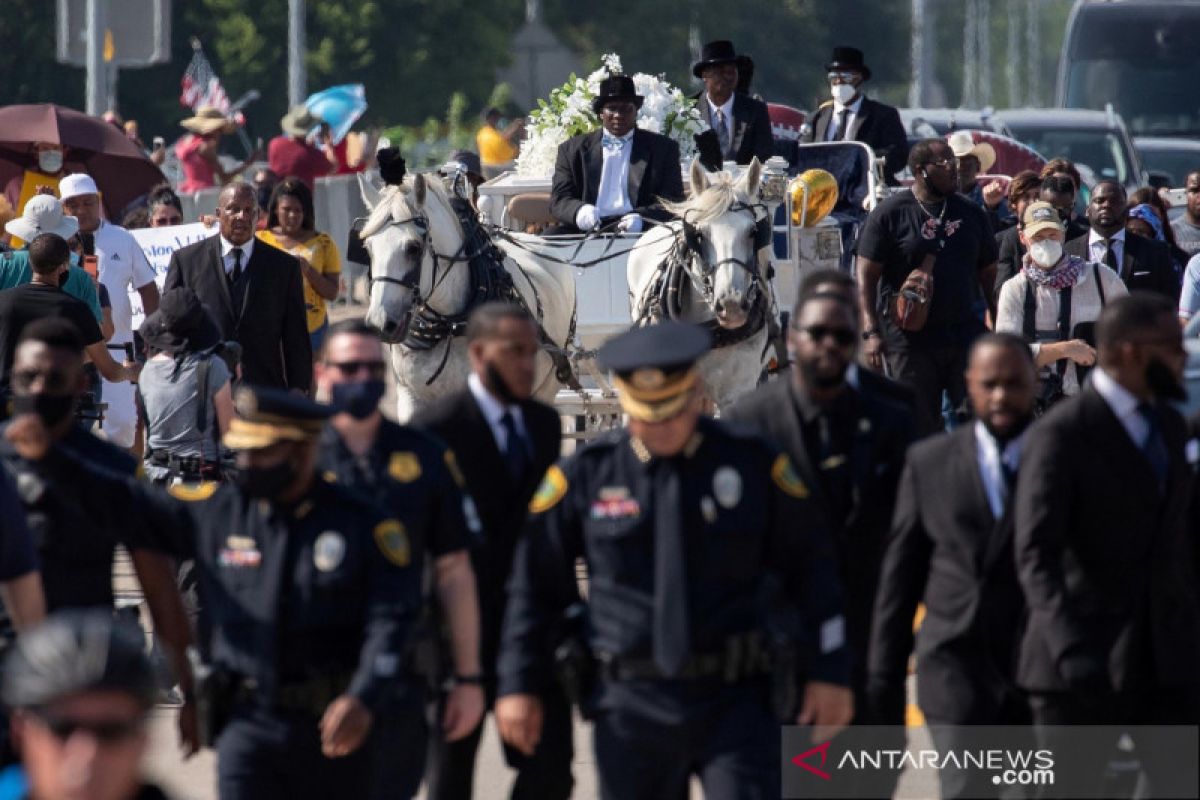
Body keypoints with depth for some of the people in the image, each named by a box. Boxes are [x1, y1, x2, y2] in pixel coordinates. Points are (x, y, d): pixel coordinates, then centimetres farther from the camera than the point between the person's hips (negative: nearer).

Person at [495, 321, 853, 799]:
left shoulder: (752, 465, 0)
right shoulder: (586, 474, 1)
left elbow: (811, 567, 5)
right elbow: (534, 584, 7)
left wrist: (829, 672, 3)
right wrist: (520, 685, 6)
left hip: (735, 701, -1)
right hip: (632, 707, 1)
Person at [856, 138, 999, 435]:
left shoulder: (970, 213, 10)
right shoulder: (890, 214, -2)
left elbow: (989, 273, 15)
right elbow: (866, 276, -5)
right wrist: (870, 332, -14)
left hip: (965, 334, 3)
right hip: (910, 340, -3)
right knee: (919, 428, 3)